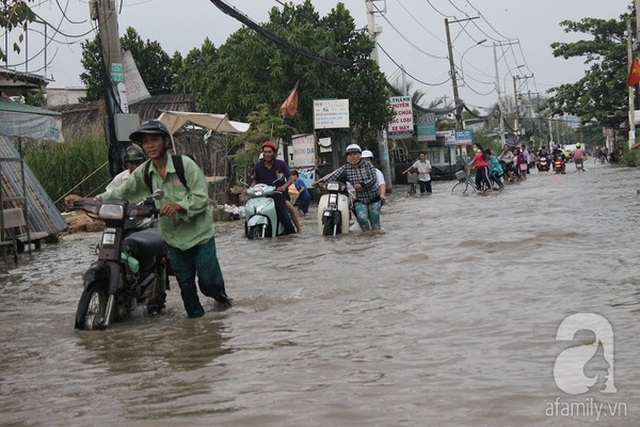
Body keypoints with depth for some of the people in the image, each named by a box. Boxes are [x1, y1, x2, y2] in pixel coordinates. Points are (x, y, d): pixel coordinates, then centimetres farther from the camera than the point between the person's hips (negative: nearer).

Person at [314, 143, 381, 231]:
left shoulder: (368, 165, -5)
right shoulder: (346, 168, 0)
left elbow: (373, 179, -14)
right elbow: (334, 175, -11)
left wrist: (362, 184, -28)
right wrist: (321, 181, -24)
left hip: (373, 198, -1)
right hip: (359, 200, 1)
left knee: (375, 222, -1)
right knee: (362, 217, -22)